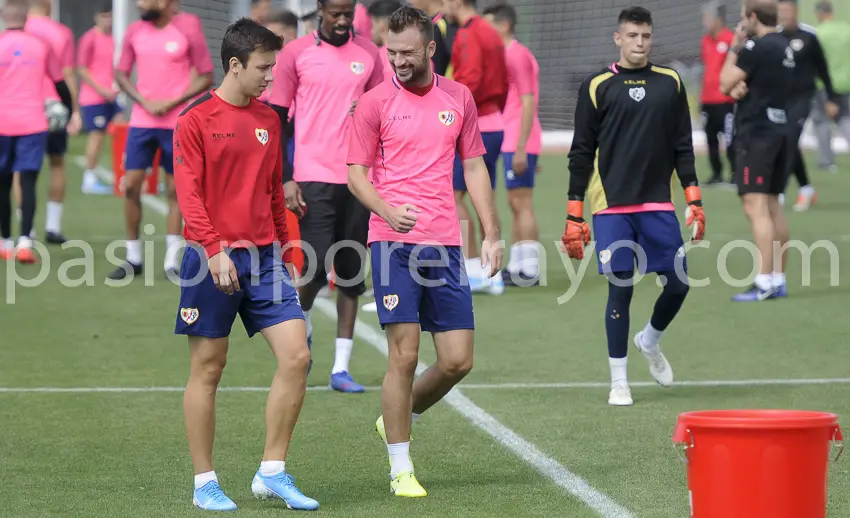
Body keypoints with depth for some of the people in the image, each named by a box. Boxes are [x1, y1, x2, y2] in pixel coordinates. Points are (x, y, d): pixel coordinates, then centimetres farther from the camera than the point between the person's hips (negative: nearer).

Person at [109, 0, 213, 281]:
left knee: (175, 189, 2)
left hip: (177, 123, -3)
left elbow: (206, 77, -2)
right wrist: (145, 102, -6)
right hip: (141, 120, 3)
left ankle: (172, 260, 10)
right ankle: (133, 257, 11)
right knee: (131, 185, -1)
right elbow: (121, 74, 9)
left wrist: (173, 102, -12)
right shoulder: (134, 32, 4)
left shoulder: (188, 34, -7)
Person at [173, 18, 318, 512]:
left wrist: (287, 257, 16)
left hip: (264, 256, 5)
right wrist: (215, 250, -22)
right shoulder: (196, 120, -5)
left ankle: (272, 472, 3)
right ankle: (205, 484, 11)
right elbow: (189, 194, -11)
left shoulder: (269, 120, 12)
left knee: (297, 356, -6)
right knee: (208, 368, 2)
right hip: (214, 257, -5)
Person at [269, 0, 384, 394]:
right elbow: (277, 119, 2)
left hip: (358, 179, 3)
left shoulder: (369, 54, 8)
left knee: (351, 274, 3)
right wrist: (285, 180, -4)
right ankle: (302, 325, 22)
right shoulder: (296, 53, 0)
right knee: (316, 268, -11)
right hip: (313, 179, -3)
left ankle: (341, 368, 8)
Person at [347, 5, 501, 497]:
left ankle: (399, 421, 28)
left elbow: (474, 166, 15)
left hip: (445, 244, 4)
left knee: (458, 360, 1)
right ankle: (401, 469, 3)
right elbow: (357, 173, 2)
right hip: (394, 242, -4)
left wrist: (492, 233, 9)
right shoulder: (375, 102, 0)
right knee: (405, 354, -7)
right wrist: (388, 211, -18)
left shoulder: (459, 98, 10)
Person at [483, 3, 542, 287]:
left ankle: (529, 270, -8)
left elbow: (527, 104, -18)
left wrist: (521, 148, -22)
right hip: (513, 142, 10)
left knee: (521, 204, -9)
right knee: (517, 204, 11)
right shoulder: (509, 55, 17)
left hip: (518, 142, -10)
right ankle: (517, 266, 14)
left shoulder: (517, 55, -12)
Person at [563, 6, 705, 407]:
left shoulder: (670, 83, 8)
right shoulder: (597, 86, 1)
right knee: (620, 289, -3)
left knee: (678, 282, -1)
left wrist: (694, 201, 3)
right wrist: (574, 216, -2)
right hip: (611, 207, -3)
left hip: (658, 205, 3)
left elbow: (683, 147, 11)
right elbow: (581, 153, 2)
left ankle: (650, 341, 31)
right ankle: (618, 383, 7)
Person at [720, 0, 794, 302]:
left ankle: (764, 284, -17)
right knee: (772, 206, 15)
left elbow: (726, 85, -10)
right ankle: (778, 279, 17)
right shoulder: (788, 48, 13)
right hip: (784, 130, 9)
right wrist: (746, 87, 9)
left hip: (757, 133, -9)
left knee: (756, 207, -11)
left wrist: (734, 49, 0)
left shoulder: (756, 47, -15)